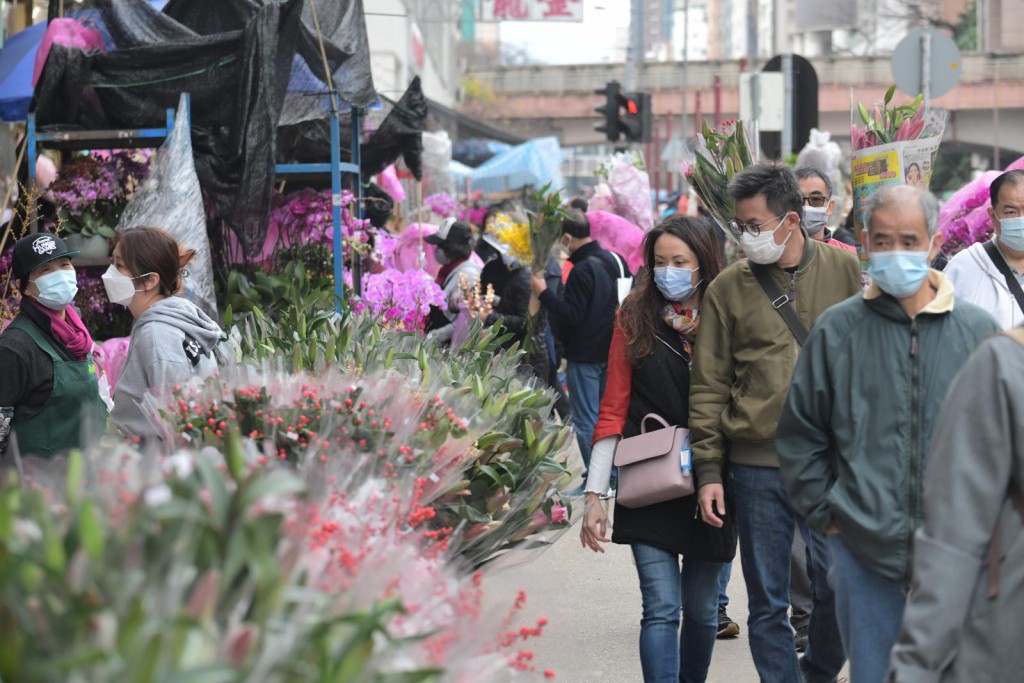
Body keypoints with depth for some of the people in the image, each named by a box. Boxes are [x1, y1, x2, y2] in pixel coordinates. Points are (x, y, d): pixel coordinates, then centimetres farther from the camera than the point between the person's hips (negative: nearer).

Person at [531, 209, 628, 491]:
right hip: (611, 350, 9)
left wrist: (544, 292, -18)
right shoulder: (615, 260, 7)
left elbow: (571, 314, -24)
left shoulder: (582, 270, -21)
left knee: (586, 419, -2)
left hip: (585, 356, -9)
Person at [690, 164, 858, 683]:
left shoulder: (844, 270, 3)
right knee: (767, 603, 5)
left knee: (838, 588, 4)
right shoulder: (728, 288, 3)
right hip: (757, 467, 0)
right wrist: (708, 470, -1)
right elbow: (708, 385, 3)